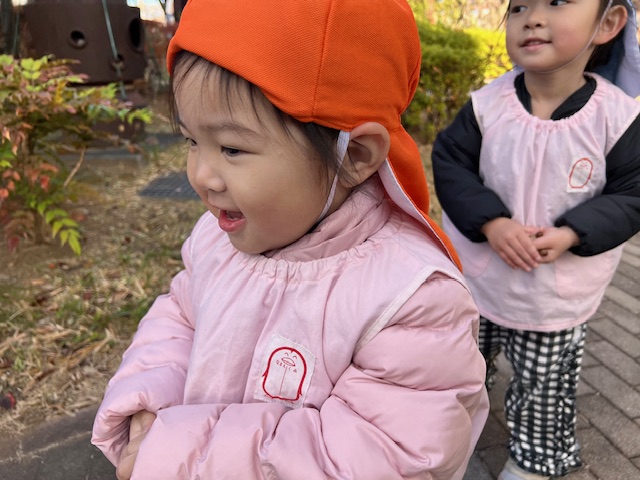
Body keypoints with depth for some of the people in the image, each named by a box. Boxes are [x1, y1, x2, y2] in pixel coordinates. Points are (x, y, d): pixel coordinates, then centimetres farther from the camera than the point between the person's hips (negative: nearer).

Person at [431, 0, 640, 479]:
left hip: (556, 299, 0)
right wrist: (491, 222, -24)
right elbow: (449, 163, -11)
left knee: (544, 384, 19)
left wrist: (571, 234, -24)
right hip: (475, 279, 1)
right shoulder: (487, 103, -13)